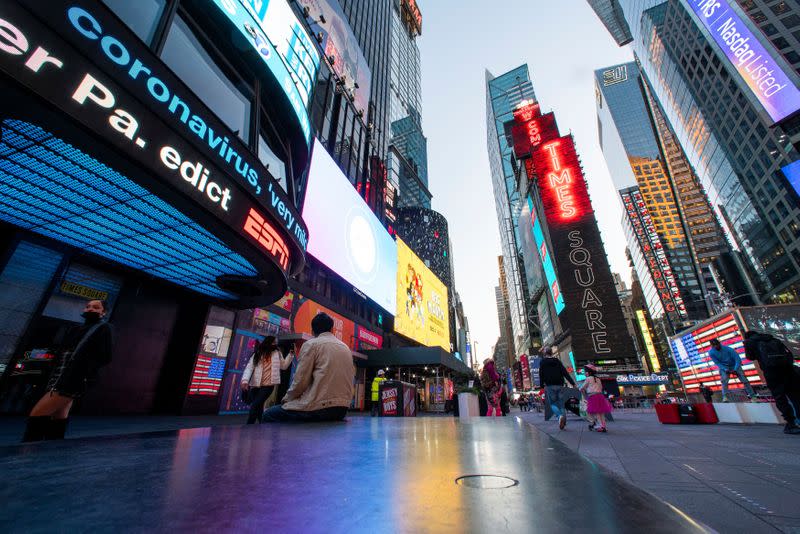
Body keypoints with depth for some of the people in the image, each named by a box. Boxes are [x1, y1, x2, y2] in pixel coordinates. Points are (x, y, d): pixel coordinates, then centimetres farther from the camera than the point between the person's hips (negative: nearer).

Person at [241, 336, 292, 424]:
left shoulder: (277, 353, 11)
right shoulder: (257, 353, 7)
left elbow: (284, 366, 12)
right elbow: (249, 367, -1)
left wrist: (291, 354, 2)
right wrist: (245, 380, -17)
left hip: (268, 385, -1)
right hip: (255, 385, 1)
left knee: (255, 406, -12)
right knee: (258, 406, 7)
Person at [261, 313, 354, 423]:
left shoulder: (311, 344, -2)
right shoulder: (346, 348, 14)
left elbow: (300, 381, -7)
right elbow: (350, 377, 14)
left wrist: (286, 399, 12)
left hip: (320, 407, -7)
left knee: (269, 415, 11)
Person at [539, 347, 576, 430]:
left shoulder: (543, 363, 4)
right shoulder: (558, 361, 11)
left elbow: (541, 376, -1)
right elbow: (565, 373, 3)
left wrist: (542, 386, 2)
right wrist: (573, 383, 0)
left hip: (549, 386, -3)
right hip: (559, 385, 3)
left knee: (553, 403, 1)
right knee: (560, 404, 9)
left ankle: (560, 415, -25)